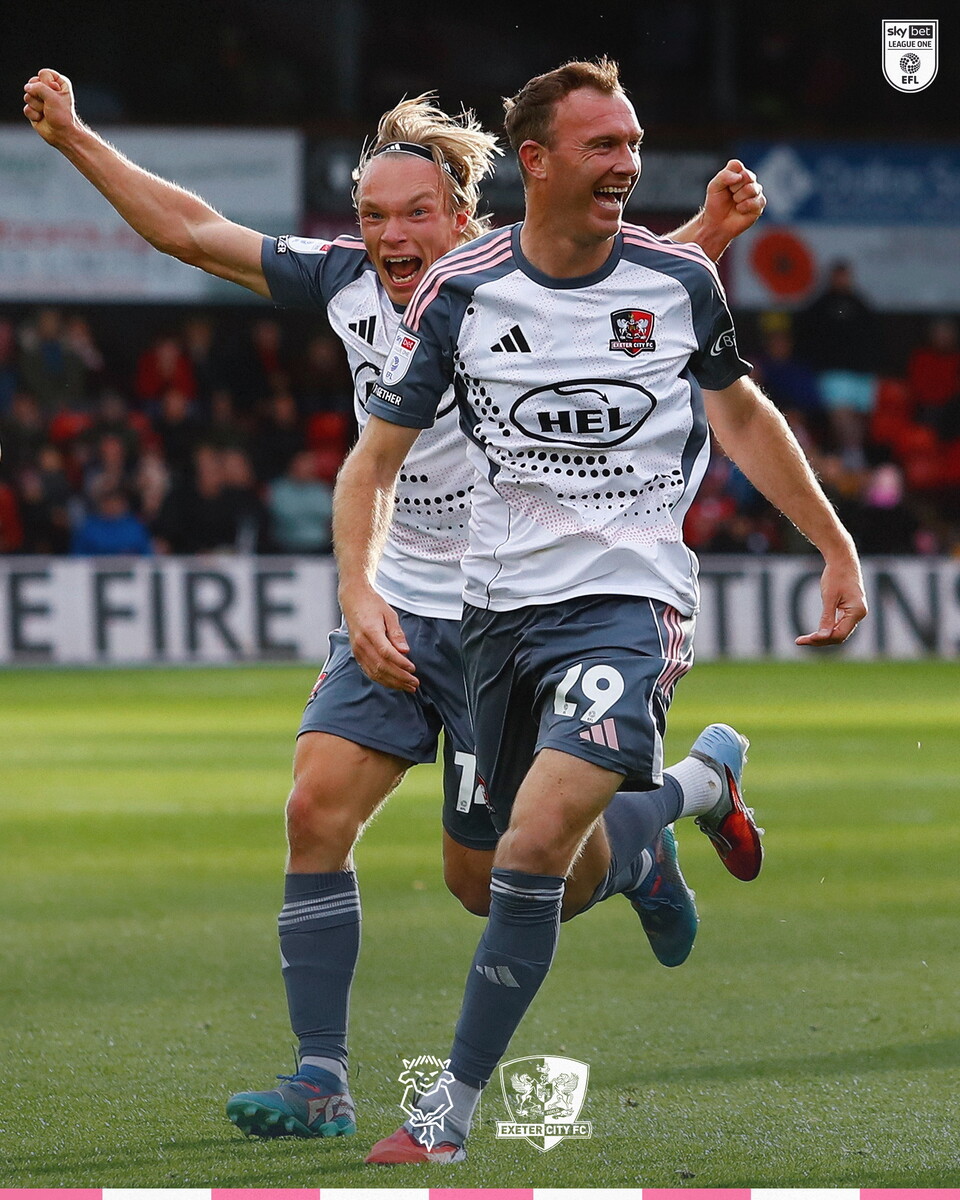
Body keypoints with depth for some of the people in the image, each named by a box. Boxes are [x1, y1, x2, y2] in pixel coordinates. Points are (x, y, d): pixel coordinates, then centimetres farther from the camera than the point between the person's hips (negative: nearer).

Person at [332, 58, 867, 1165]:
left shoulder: (679, 279, -2)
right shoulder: (461, 291, -4)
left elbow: (741, 414, 16)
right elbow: (376, 456, 1)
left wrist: (836, 548, 18)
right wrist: (358, 587, -15)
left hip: (629, 598, -3)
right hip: (501, 605, 3)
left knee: (536, 847, -22)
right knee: (579, 868, 10)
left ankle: (450, 1113, -15)